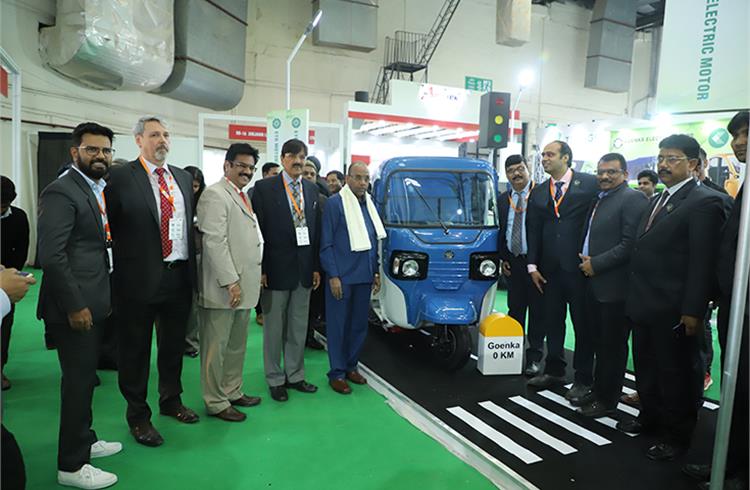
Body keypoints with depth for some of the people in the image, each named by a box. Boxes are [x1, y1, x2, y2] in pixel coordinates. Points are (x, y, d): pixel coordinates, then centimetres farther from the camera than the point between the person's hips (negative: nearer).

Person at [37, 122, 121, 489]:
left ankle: (84, 441, 35)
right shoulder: (61, 192, -15)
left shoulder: (98, 191, 13)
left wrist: (104, 296, 12)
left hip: (92, 302, 9)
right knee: (78, 379, 0)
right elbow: (51, 255, -22)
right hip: (75, 306, -9)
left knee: (85, 376, 19)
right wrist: (74, 305, -20)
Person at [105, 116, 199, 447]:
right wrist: (123, 262, -10)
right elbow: (111, 225, -7)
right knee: (136, 349, 8)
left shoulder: (183, 178, 10)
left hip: (179, 275, 5)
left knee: (174, 345, 19)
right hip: (140, 277, -5)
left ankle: (171, 401, 38)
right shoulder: (120, 177, -7)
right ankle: (138, 415, 25)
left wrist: (191, 267, 8)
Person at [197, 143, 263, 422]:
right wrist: (231, 282, -22)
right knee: (216, 347, 4)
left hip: (244, 285, 9)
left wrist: (253, 277, 17)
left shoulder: (243, 196, 17)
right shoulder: (215, 195, -12)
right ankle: (216, 402, 16)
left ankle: (232, 391, 33)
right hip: (224, 288, -9)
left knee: (237, 345, 19)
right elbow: (215, 242, -20)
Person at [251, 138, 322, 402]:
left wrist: (316, 267, 5)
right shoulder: (264, 188, -5)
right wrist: (260, 269, -12)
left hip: (304, 269, 4)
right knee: (274, 327, 8)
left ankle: (295, 375, 28)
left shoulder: (312, 189, 8)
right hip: (276, 268, -4)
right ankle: (275, 379, 22)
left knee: (299, 327, 13)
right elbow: (257, 230, -8)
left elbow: (317, 229, 8)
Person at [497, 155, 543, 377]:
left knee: (537, 311, 4)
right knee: (515, 309, 13)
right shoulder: (503, 199, 10)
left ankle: (534, 358, 13)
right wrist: (503, 258, 8)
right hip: (512, 262, 5)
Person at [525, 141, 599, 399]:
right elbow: (533, 230, 10)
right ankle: (554, 370, 27)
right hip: (549, 268, 5)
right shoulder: (538, 192, 10)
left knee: (583, 323, 5)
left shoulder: (590, 183, -3)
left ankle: (583, 378, 18)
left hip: (579, 265, -4)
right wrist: (533, 266, 5)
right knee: (552, 321, 12)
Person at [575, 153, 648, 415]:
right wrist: (585, 261, 8)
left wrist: (596, 264, -15)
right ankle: (598, 391, 29)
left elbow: (630, 244, -19)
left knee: (613, 345, 3)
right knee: (600, 342, 17)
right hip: (594, 284, 8)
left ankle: (607, 400, 15)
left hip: (614, 286, -8)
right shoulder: (598, 199, 17)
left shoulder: (633, 198, -11)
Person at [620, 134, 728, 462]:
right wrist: (634, 298, 10)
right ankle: (650, 417, 38)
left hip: (673, 312, -8)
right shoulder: (657, 201, 14)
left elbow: (702, 262, -17)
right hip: (644, 306, 8)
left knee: (676, 374, 8)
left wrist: (693, 311, -19)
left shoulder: (705, 202, -12)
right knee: (645, 368, 20)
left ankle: (677, 436, 24)